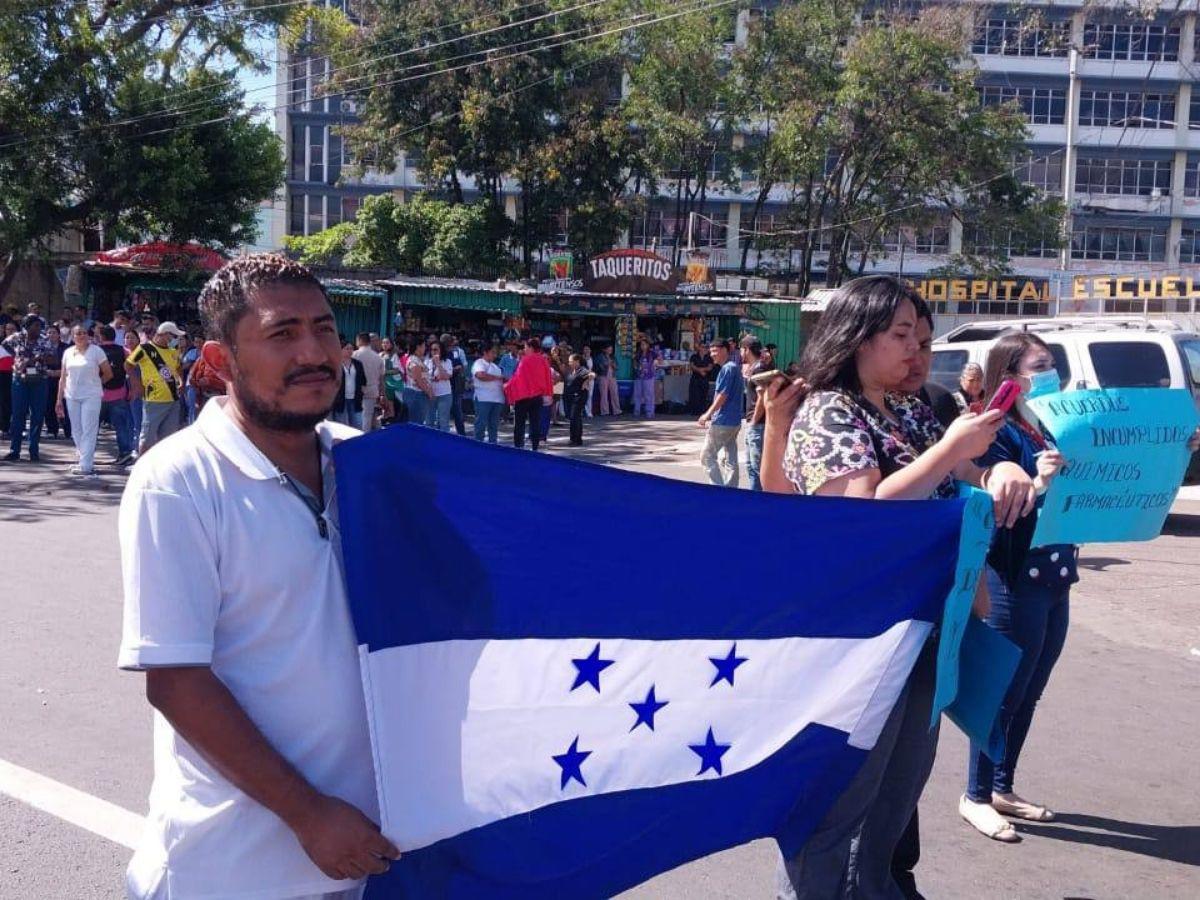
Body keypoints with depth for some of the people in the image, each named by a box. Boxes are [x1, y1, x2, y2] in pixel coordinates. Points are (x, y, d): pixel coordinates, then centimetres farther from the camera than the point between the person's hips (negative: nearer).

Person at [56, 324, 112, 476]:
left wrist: (94, 383, 8)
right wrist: (59, 398, 9)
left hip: (91, 396, -5)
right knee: (77, 431, 9)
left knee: (88, 431, -7)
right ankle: (84, 459, 21)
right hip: (72, 397, 5)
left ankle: (86, 466, -8)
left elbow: (108, 374, 1)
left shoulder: (96, 351, -3)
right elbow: (63, 377, 12)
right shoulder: (68, 352, 9)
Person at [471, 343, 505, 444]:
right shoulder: (479, 363, -4)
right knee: (481, 424, -6)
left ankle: (492, 443, 13)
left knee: (494, 424, 9)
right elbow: (481, 375, -22)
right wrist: (497, 377, -11)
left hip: (497, 399, 8)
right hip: (483, 399, -8)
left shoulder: (494, 366, 24)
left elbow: (500, 380, 28)